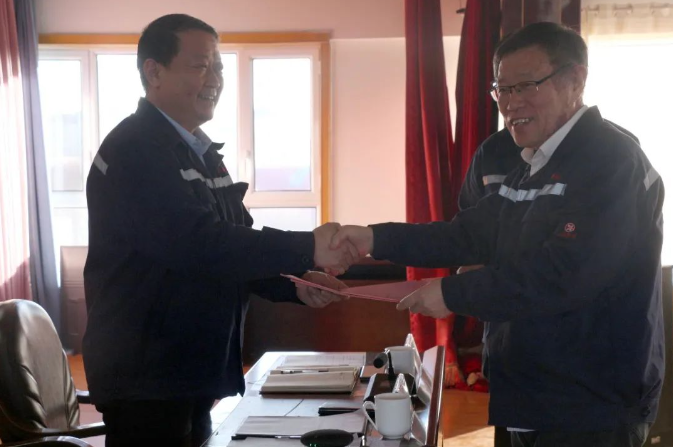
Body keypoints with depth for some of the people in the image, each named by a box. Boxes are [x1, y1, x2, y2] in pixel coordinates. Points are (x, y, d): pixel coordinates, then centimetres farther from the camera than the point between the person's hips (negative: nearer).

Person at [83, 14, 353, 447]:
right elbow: (196, 242, -28)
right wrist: (307, 249, -28)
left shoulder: (201, 153, 13)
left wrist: (295, 286, -3)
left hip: (192, 370, 9)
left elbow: (231, 246, 14)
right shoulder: (134, 150, -16)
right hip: (145, 377, -9)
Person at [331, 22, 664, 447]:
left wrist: (452, 294, -23)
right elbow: (468, 235, 10)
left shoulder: (611, 161, -18)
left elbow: (565, 274, -28)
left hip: (591, 408, -9)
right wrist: (377, 239, -2)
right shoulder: (531, 168, 13)